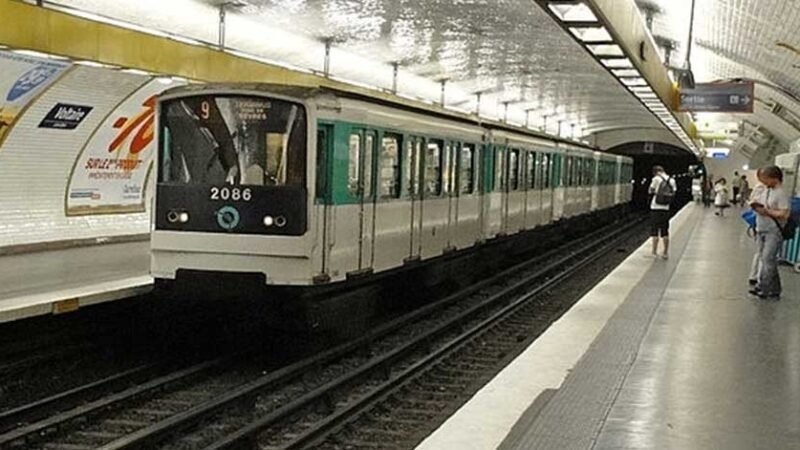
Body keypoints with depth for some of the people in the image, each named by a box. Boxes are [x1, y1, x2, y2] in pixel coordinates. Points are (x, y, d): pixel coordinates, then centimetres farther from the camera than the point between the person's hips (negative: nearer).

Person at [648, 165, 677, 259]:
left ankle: (654, 252, 1)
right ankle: (666, 253, 13)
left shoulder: (657, 179, -10)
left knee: (655, 231, 1)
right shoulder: (672, 180, 5)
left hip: (655, 207, -5)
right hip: (666, 208, 5)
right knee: (665, 232, 11)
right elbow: (673, 192, 7)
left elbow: (650, 191, -3)